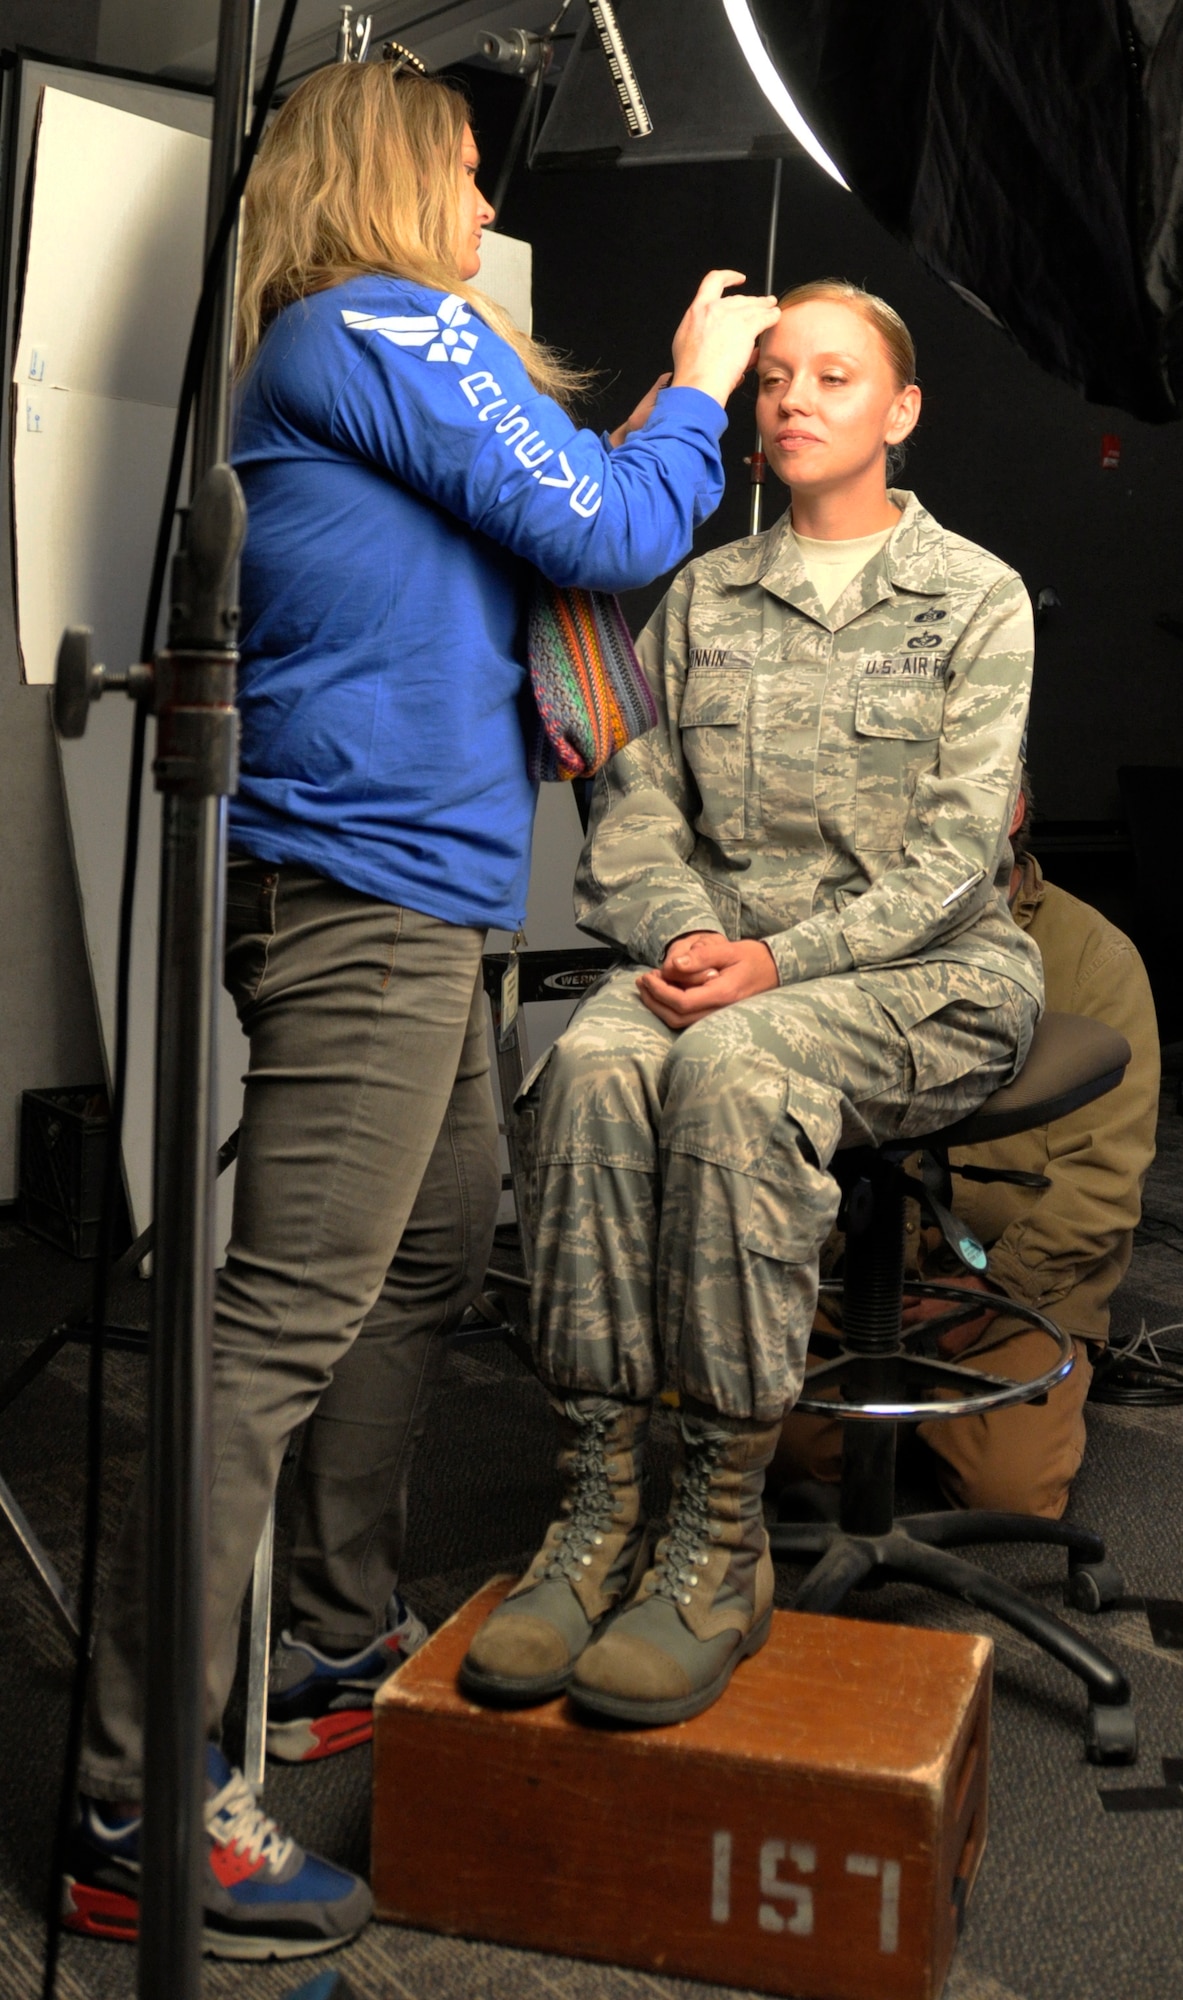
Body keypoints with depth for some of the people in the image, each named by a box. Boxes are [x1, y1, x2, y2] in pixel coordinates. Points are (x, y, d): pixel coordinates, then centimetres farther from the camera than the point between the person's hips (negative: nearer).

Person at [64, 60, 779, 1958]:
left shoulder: (323, 357, 24)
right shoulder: (386, 322, -6)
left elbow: (541, 513, 27)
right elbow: (609, 533, -8)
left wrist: (649, 422, 22)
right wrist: (698, 389, 9)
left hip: (397, 887, 11)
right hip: (372, 877, -11)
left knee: (438, 1251, 16)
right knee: (286, 1318, -11)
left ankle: (341, 1654, 28)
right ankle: (138, 1817, -4)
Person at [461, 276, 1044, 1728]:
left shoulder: (976, 597, 4)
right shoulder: (700, 596, 16)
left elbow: (955, 853, -6)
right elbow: (636, 805, 8)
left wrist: (781, 959, -20)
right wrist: (688, 935, -13)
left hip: (929, 971, -3)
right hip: (722, 955, 3)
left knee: (731, 1067, -36)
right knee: (594, 1058, -31)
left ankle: (721, 1548, -29)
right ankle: (597, 1515, -28)